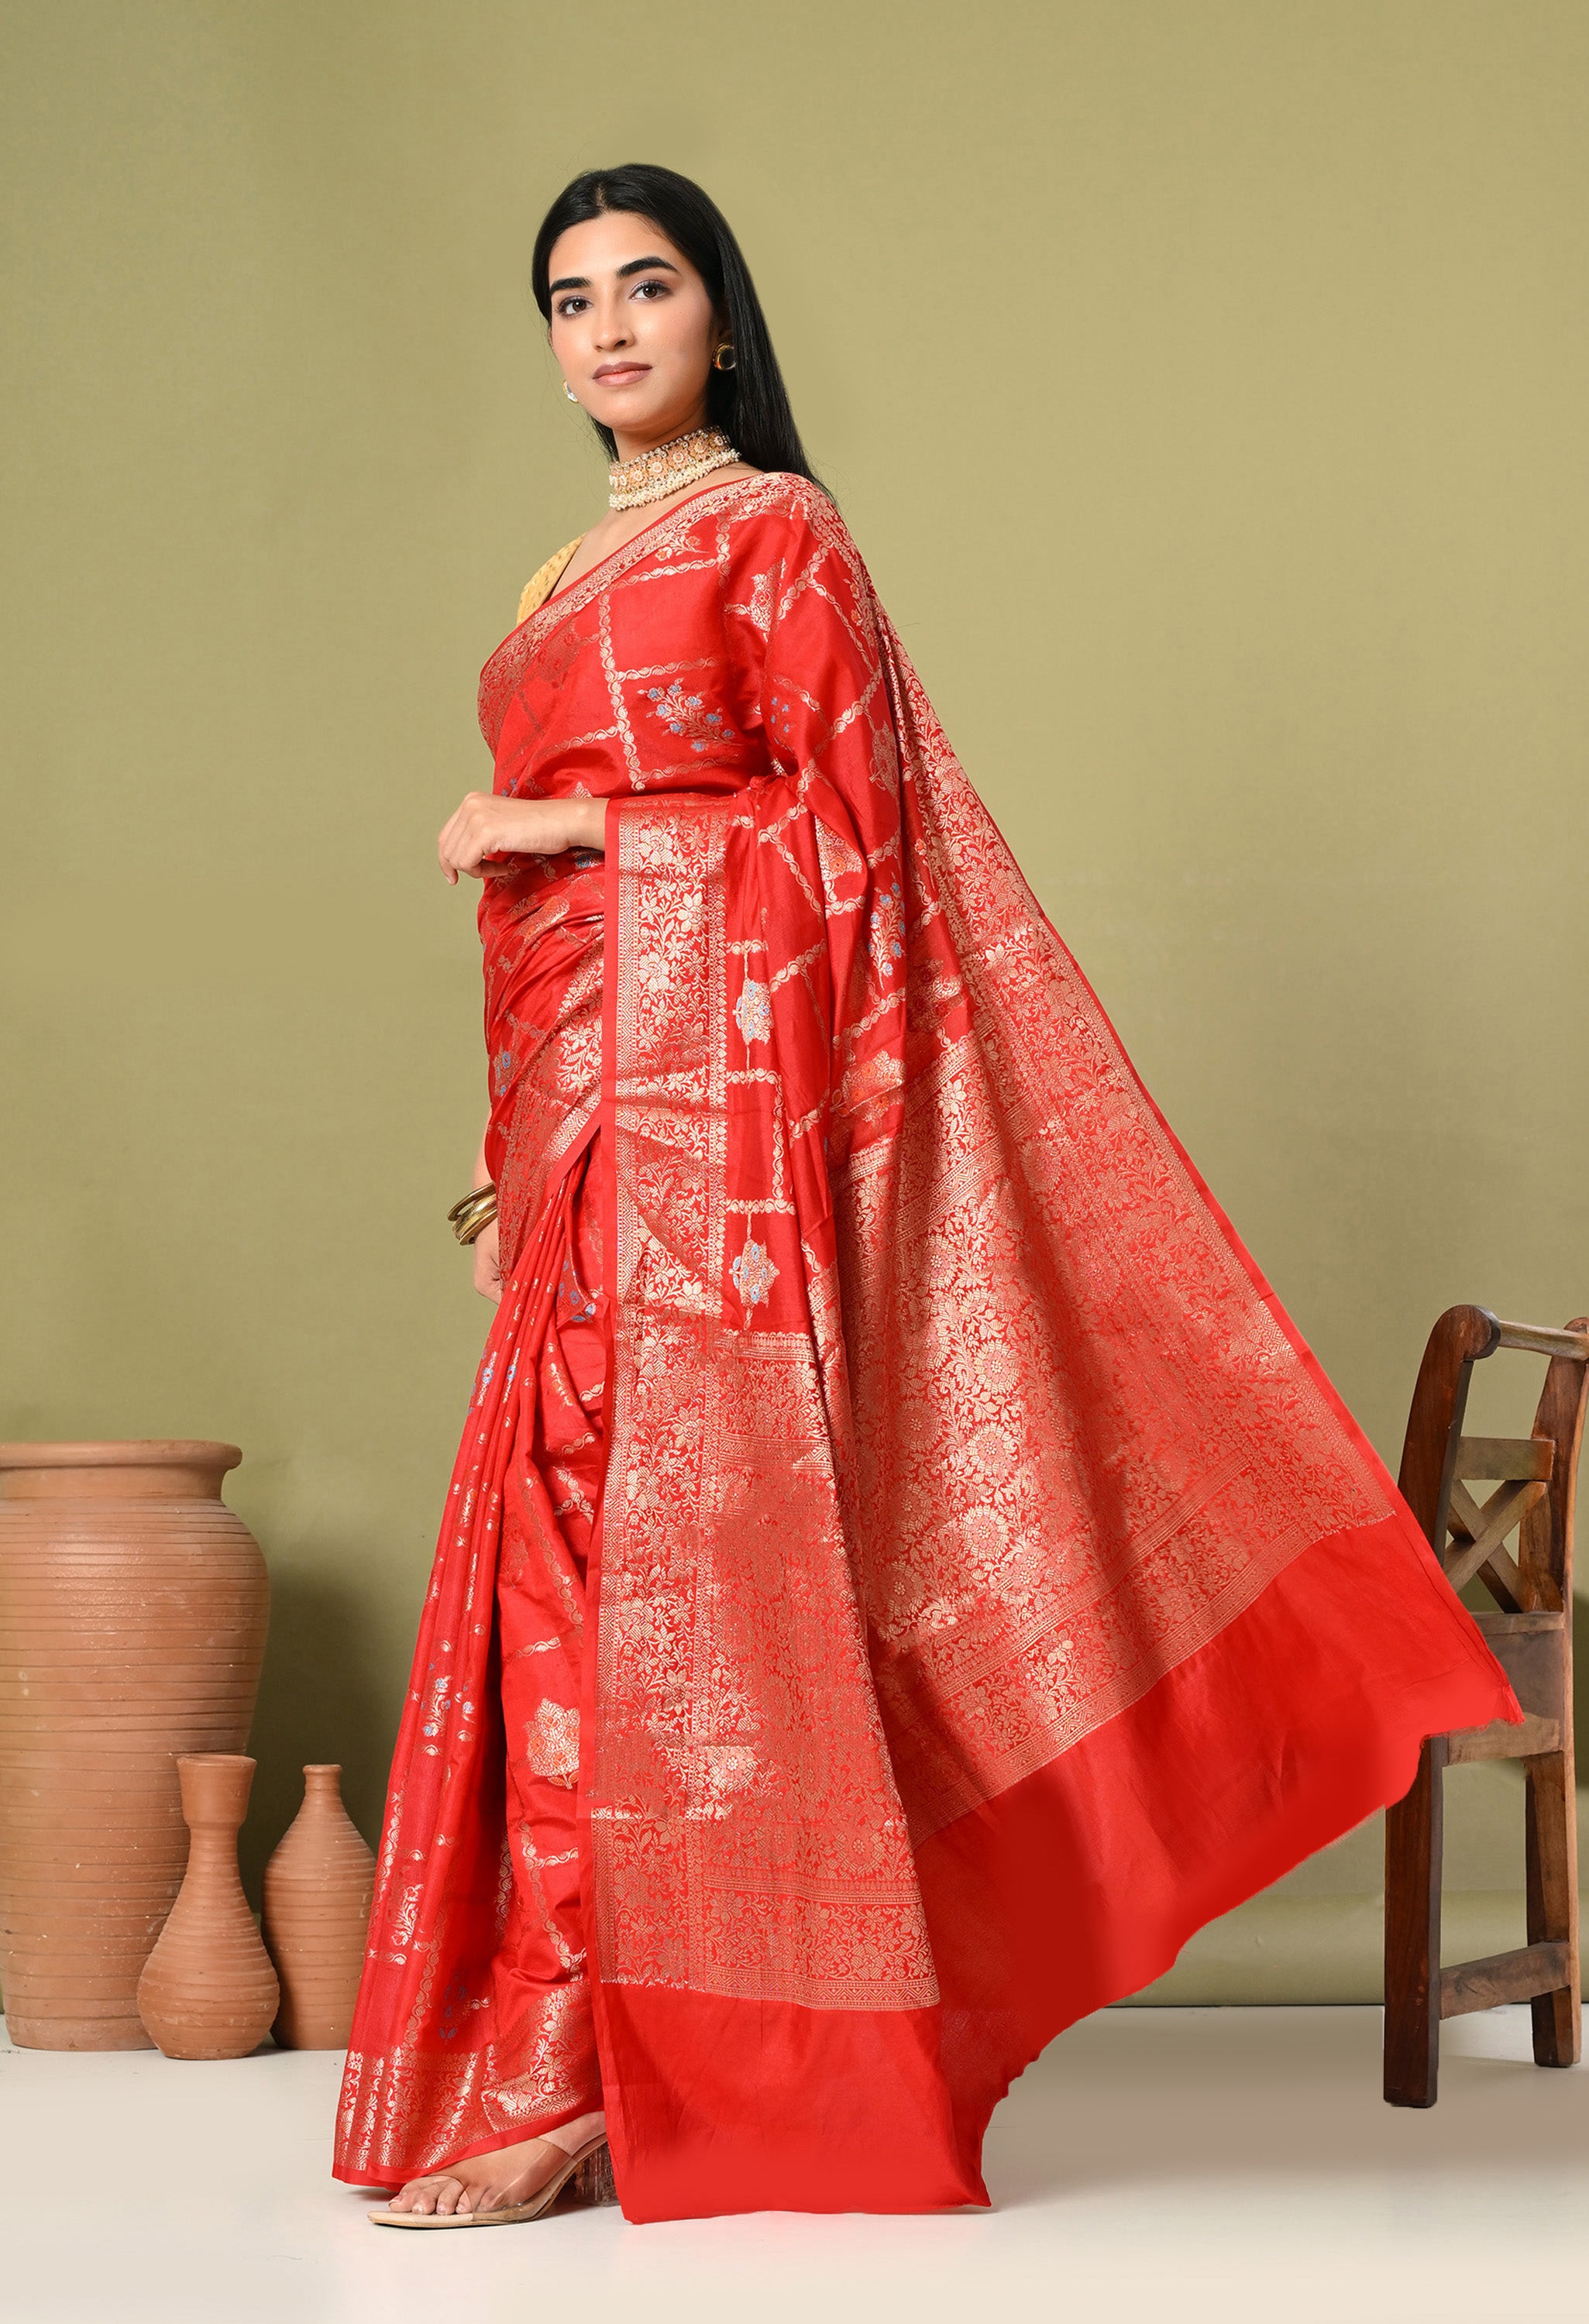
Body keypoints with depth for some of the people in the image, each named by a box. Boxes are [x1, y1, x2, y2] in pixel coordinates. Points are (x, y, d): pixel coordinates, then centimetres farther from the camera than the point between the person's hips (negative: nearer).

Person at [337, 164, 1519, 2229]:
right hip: (586, 1109, 8)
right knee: (569, 1547, 4)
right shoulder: (581, 575, 22)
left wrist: (568, 827, -11)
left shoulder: (773, 532, -1)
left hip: (704, 1089, -8)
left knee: (626, 1539, -12)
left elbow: (843, 827, -8)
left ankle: (569, 2078, -10)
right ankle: (560, 2058, 7)